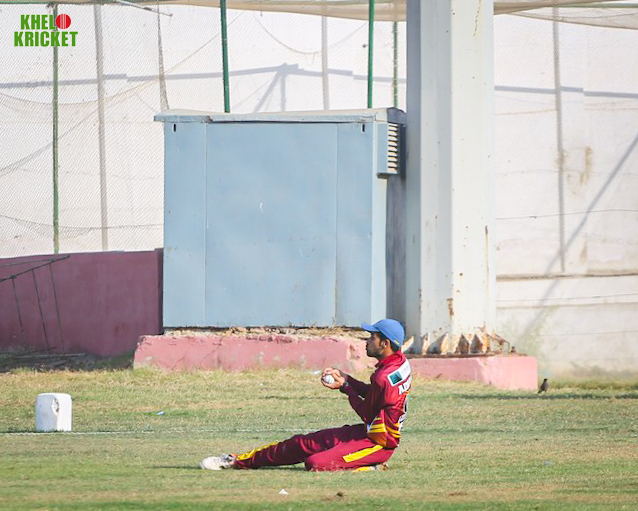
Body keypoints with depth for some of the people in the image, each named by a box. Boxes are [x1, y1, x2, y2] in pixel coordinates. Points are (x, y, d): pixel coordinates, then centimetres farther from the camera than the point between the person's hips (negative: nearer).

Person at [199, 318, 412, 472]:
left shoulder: (385, 377, -26)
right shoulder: (400, 363, 6)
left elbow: (367, 415, -14)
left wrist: (345, 387, -3)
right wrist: (345, 378, 7)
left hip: (378, 443, -10)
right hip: (368, 432, 10)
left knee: (316, 463, -28)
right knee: (303, 443, 12)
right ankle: (238, 461, 20)